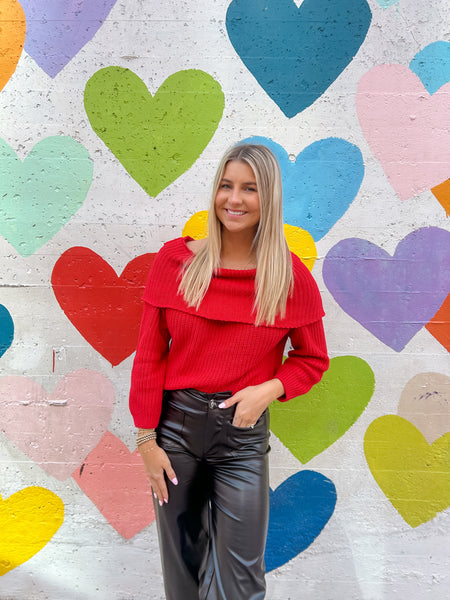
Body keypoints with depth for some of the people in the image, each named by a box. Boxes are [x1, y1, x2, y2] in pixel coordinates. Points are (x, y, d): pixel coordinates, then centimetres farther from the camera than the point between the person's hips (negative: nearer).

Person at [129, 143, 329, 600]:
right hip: (175, 425, 1)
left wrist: (269, 389, -14)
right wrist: (146, 440, -2)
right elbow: (149, 356, -1)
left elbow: (313, 359, 5)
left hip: (243, 433, -1)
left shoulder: (292, 278, -6)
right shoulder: (175, 260, -4)